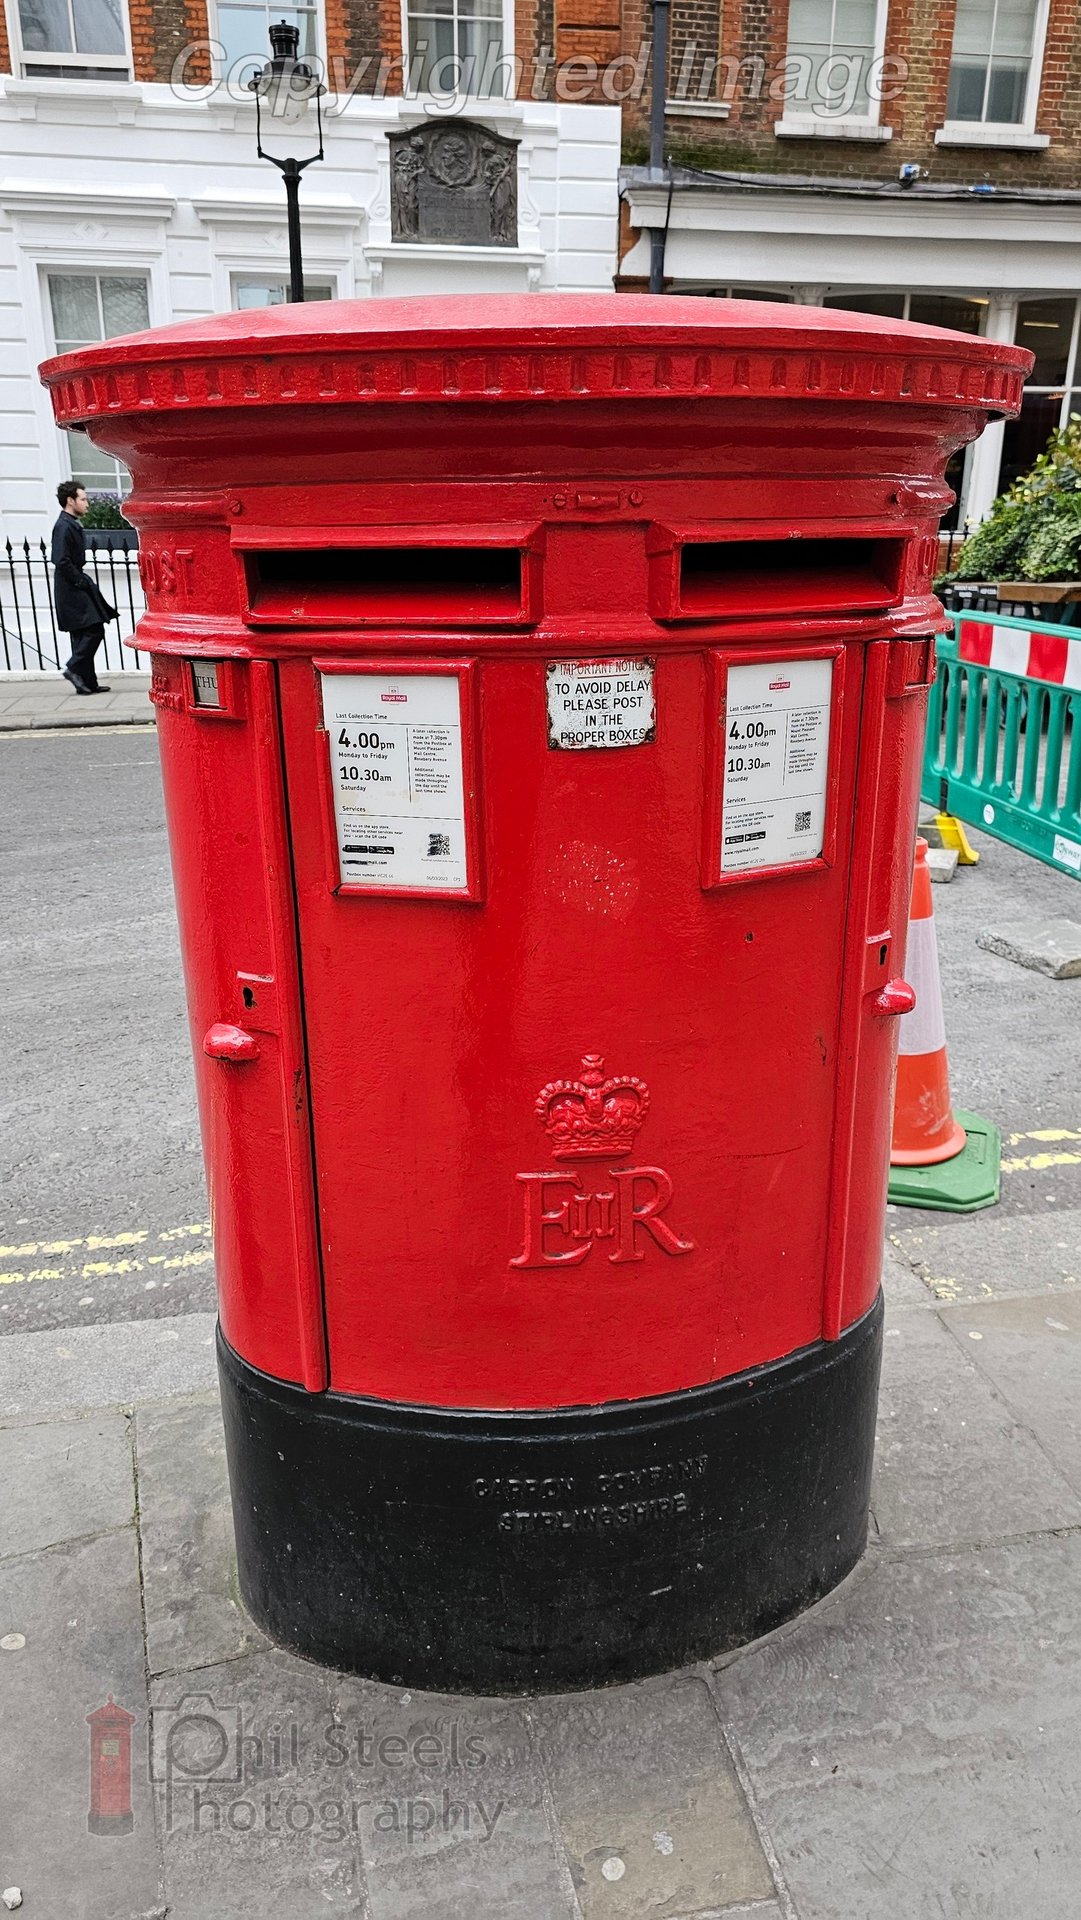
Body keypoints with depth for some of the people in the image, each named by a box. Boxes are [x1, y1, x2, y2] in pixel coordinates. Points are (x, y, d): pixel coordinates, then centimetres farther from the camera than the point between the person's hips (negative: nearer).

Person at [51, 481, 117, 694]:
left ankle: (87, 682, 12)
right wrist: (81, 581, -16)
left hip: (77, 588, 10)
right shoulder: (64, 527, -15)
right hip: (71, 590, -10)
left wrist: (84, 581, 12)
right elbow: (62, 561, -22)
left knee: (84, 635, 9)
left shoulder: (72, 525, 15)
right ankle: (74, 668, -5)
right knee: (94, 630, -12)